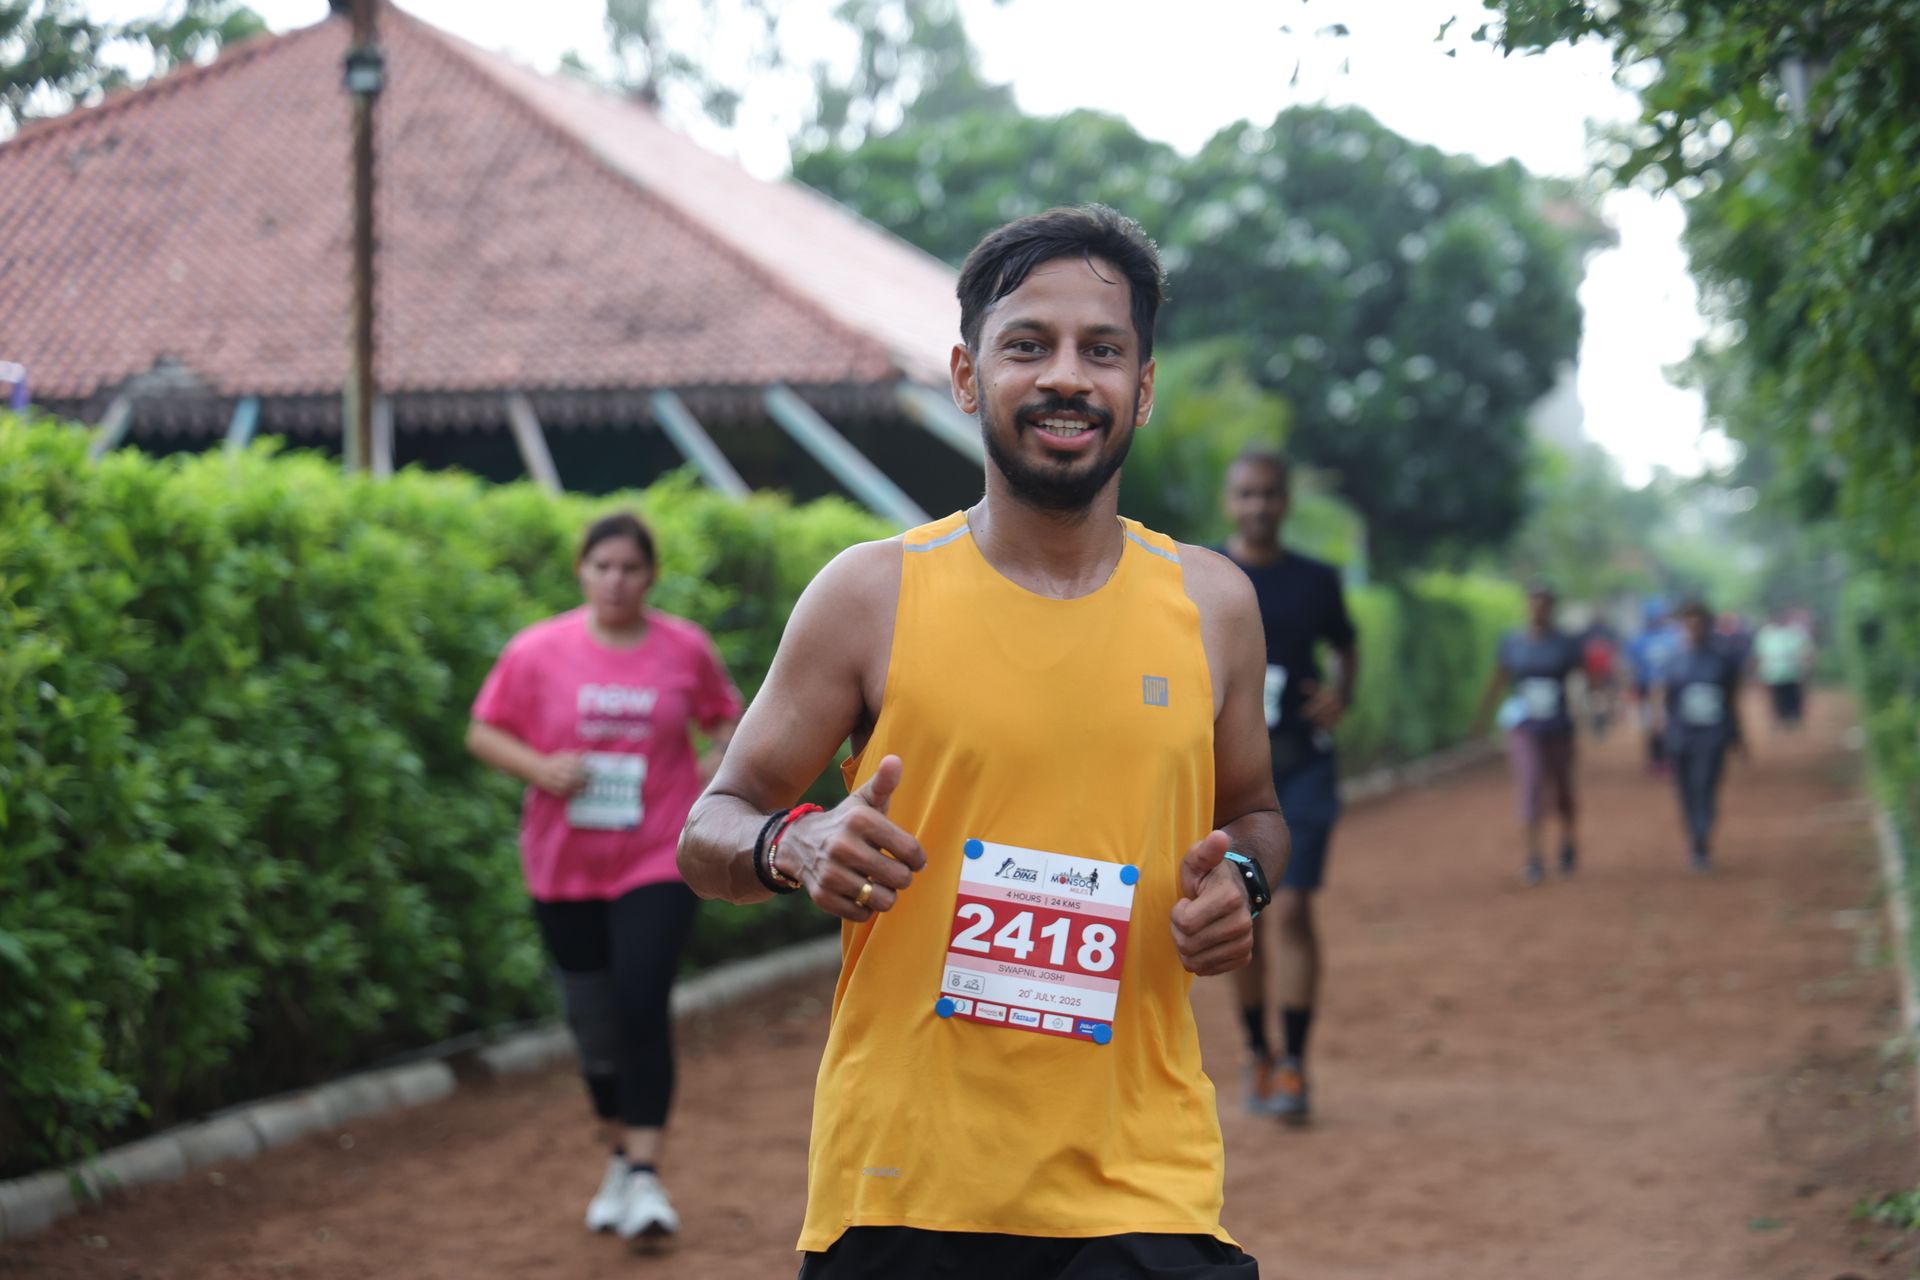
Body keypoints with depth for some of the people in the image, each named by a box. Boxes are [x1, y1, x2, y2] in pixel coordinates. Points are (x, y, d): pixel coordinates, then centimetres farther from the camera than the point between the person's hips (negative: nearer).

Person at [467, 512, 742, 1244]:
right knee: (593, 1020, 12)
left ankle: (646, 1178, -9)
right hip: (565, 867, 2)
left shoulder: (685, 649, -2)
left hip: (657, 862, -2)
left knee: (643, 1009, -14)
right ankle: (620, 1158, 33)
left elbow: (726, 719, 13)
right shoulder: (537, 652, -5)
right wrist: (541, 767, -16)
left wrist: (713, 779, -5)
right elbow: (483, 733, 2)